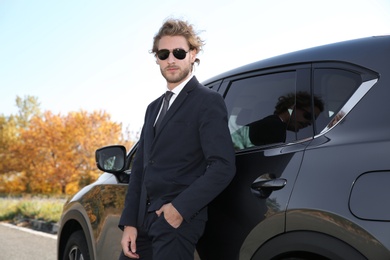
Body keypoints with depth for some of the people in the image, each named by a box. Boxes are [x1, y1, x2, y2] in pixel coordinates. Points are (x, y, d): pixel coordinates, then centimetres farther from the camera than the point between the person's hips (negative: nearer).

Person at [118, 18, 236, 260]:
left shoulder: (208, 101, -4)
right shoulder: (154, 108, 19)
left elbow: (223, 166, -14)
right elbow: (139, 169, 15)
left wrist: (180, 208, -17)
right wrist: (129, 223, 5)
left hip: (178, 220, -7)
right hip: (143, 220, 7)